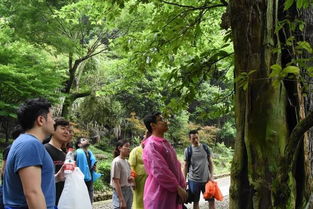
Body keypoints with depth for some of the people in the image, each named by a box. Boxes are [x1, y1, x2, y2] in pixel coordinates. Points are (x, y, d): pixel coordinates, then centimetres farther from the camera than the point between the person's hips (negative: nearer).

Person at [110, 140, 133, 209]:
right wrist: (122, 200, -20)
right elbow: (116, 182, -17)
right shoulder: (116, 162, -15)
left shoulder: (126, 161, 7)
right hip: (120, 191, -8)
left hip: (129, 191, 8)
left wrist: (131, 179, -3)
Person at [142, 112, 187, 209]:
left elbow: (176, 166, 15)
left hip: (172, 193, 9)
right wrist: (178, 188, -16)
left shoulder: (165, 143, 15)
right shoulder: (151, 145, -15)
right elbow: (160, 171, -21)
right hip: (159, 196, -9)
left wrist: (182, 185, 5)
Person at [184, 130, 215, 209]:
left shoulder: (205, 147, 0)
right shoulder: (188, 150, -5)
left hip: (206, 179, 2)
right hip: (193, 180, -1)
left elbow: (210, 162, 6)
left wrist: (211, 176, -3)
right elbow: (186, 166, 1)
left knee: (211, 200, 5)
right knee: (195, 202, 10)